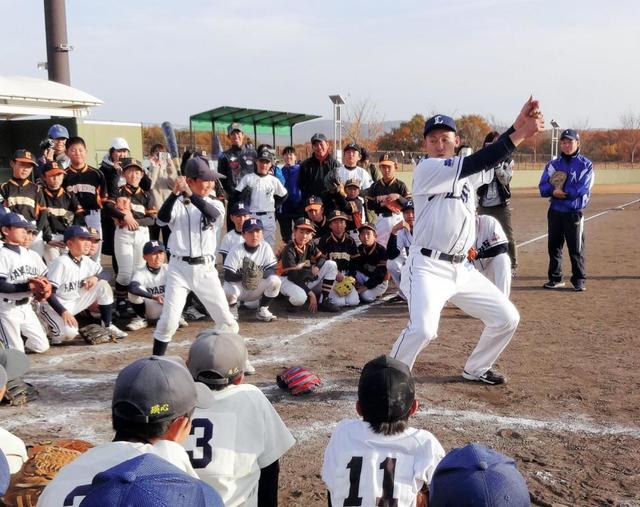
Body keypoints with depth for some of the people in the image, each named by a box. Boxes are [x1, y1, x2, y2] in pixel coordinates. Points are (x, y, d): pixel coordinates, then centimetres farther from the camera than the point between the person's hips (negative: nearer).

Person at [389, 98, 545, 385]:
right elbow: (474, 164, -23)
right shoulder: (426, 169, -10)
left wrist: (519, 127, -23)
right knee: (423, 329, -27)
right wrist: (519, 134, -29)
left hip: (462, 269, 8)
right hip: (428, 268, -8)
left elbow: (492, 160, -5)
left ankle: (475, 369, 32)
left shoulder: (467, 172, 13)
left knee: (507, 318, 12)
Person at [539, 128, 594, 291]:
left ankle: (579, 280, 7)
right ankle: (555, 278, 19)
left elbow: (583, 188, -14)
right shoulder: (553, 164, 10)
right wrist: (554, 190, -20)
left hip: (574, 212, -4)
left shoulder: (585, 164, -1)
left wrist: (561, 192, -14)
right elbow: (543, 187, 0)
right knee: (554, 246, 9)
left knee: (576, 248, -1)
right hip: (555, 212, 4)